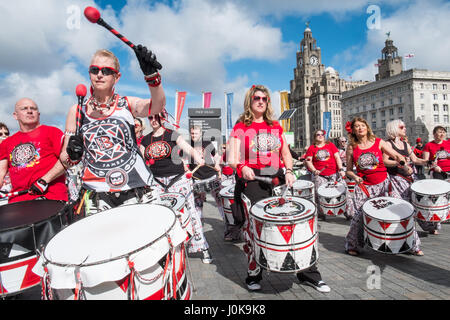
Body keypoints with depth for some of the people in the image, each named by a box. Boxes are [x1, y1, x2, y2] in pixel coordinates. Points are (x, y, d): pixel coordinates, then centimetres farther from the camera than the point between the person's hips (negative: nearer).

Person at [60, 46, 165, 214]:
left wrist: (152, 75, -34)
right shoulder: (77, 111, 9)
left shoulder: (127, 104, 4)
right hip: (95, 193, 1)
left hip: (135, 189, -1)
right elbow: (64, 159, 13)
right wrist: (72, 155, -10)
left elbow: (157, 106, -18)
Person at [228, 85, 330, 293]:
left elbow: (286, 153, 17)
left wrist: (289, 171, -2)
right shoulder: (240, 128, 5)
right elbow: (232, 158, -4)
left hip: (278, 179, 4)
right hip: (252, 181, -3)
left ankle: (308, 273, 18)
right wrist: (241, 168, -25)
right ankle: (253, 276, 20)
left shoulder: (276, 127, 18)